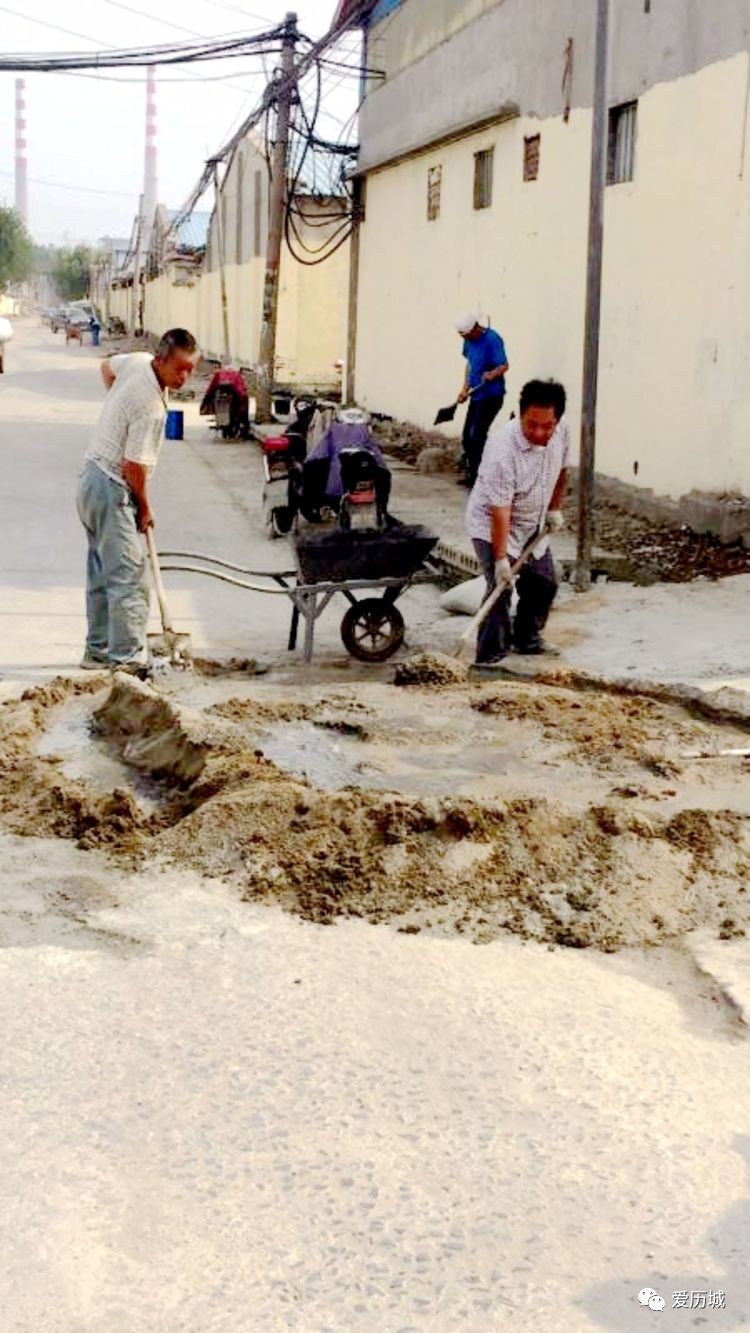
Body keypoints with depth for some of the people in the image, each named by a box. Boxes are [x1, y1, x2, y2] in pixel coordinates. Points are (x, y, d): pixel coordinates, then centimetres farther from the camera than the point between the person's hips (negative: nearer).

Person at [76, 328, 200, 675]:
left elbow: (107, 366, 25)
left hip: (92, 480, 10)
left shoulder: (138, 360, 1)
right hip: (112, 490, -10)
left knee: (102, 572, 16)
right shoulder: (151, 408, -25)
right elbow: (134, 466, -22)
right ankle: (127, 658, -17)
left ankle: (98, 650, 23)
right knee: (128, 576, -13)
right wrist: (144, 507, -6)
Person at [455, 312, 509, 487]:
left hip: (491, 396, -9)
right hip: (476, 395, 9)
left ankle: (477, 477, -5)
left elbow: (504, 365, -22)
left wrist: (492, 374, -42)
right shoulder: (469, 340, 4)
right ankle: (471, 475, 25)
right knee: (467, 435, 13)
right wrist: (465, 389, 11)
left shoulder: (492, 340, -19)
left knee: (476, 436, -12)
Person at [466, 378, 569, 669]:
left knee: (543, 584, 16)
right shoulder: (503, 449, -34)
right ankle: (489, 658, -10)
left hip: (532, 525, 7)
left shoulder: (561, 430, -14)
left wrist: (555, 509, 8)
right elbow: (500, 511, -33)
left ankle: (527, 639, 37)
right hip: (492, 526, -7)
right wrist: (500, 558, -33)